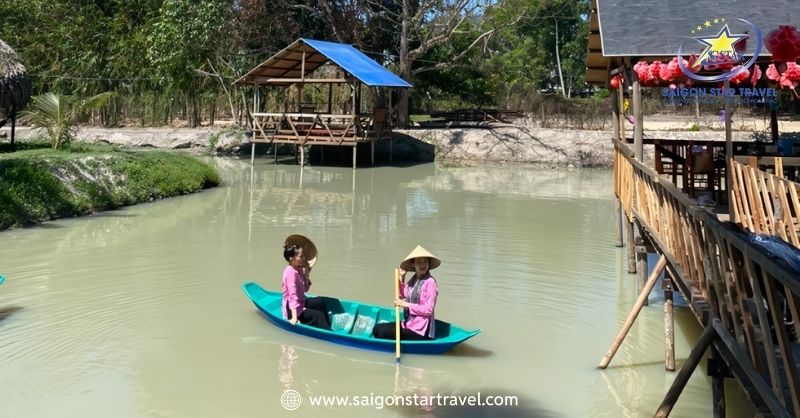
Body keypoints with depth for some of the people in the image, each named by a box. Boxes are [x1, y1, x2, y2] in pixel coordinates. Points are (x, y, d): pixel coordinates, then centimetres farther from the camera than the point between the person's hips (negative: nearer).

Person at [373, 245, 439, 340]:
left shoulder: (430, 282, -17)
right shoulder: (414, 279, 7)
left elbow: (428, 310, -19)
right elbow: (404, 295, 24)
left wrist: (406, 304, -16)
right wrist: (401, 278, 10)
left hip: (420, 330, -9)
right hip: (409, 324, 9)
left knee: (382, 332, -17)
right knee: (376, 329, 5)